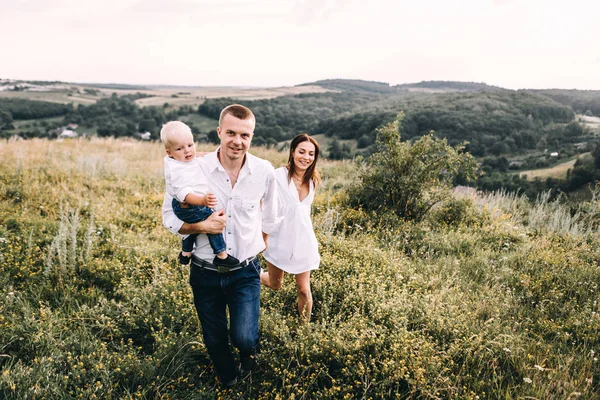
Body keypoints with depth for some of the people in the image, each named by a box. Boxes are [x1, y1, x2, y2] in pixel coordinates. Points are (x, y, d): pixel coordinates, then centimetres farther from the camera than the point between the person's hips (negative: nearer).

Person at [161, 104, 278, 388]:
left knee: (243, 339, -11)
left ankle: (249, 349, 29)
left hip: (246, 271, 0)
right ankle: (228, 381, 49)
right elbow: (170, 217, -7)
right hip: (205, 271, 0)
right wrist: (202, 226, -24)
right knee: (215, 340, 16)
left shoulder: (264, 171, -11)